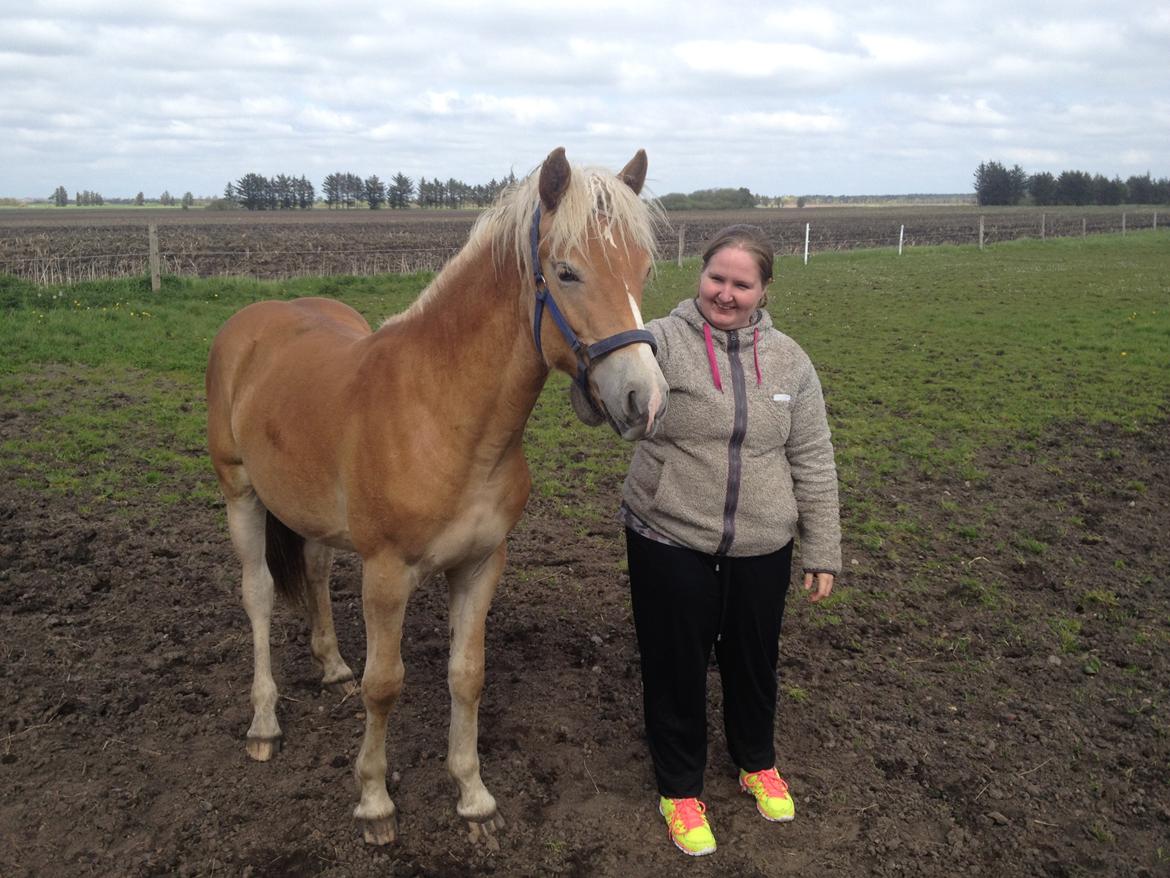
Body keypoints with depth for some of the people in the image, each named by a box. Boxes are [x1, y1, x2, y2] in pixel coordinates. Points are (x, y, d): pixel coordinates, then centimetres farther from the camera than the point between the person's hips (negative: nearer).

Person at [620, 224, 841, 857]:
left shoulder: (788, 360, 1)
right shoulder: (662, 342, -10)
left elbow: (813, 463, 4)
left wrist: (822, 551, 4)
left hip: (761, 548, 3)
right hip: (670, 543, -3)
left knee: (753, 660, 21)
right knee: (676, 666, 12)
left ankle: (757, 762, 48)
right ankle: (679, 787, 35)